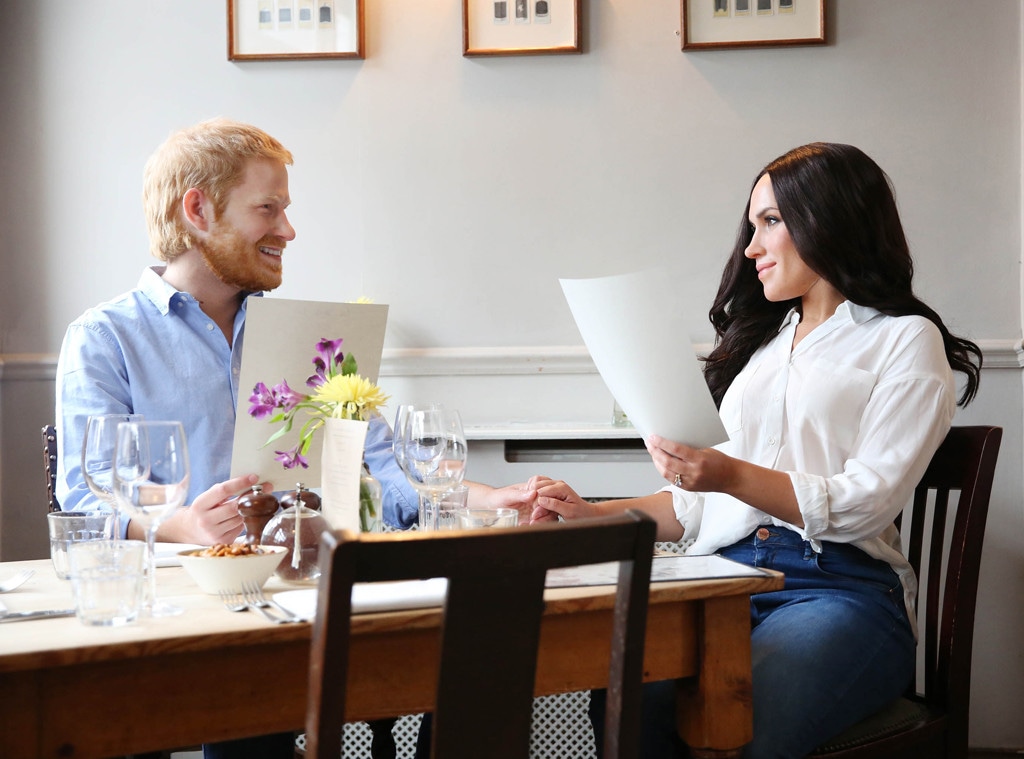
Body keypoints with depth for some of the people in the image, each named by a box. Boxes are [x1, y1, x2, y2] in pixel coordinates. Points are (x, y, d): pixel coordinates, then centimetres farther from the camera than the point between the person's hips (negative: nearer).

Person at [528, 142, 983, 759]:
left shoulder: (906, 339, 8)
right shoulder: (760, 340, 27)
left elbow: (864, 505, -6)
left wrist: (734, 476, -19)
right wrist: (596, 516, 8)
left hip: (839, 589, -5)